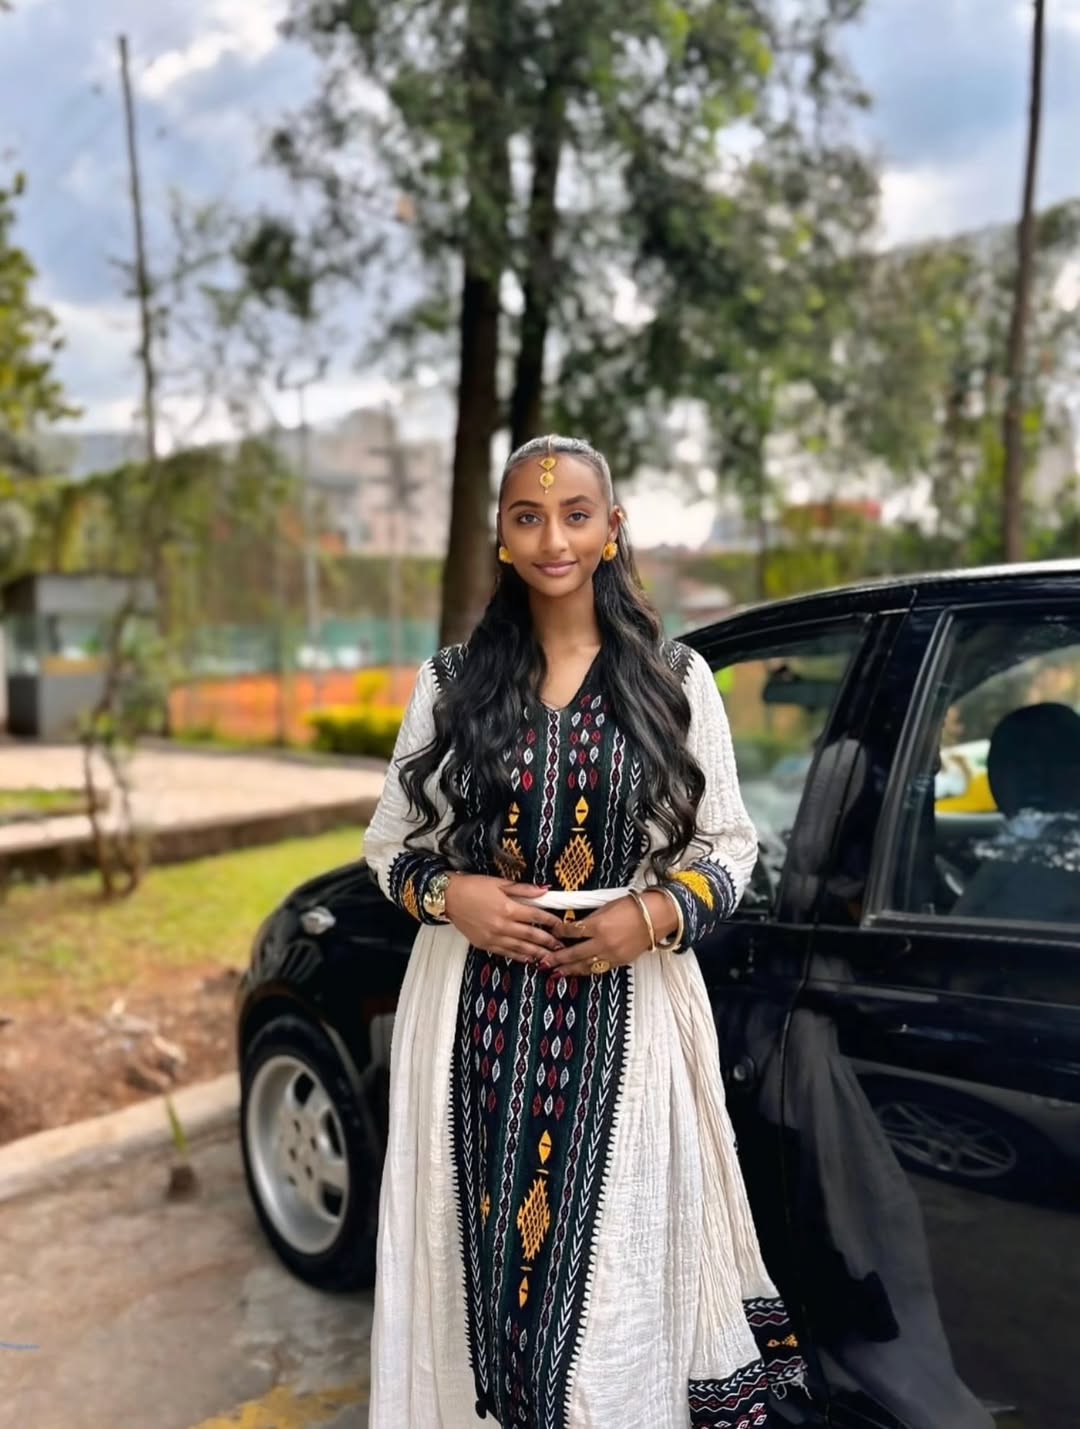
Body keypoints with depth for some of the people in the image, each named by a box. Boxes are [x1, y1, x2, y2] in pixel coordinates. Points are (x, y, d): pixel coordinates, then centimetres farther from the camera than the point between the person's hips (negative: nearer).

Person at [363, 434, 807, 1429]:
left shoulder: (676, 678, 2)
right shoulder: (451, 682, 4)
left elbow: (730, 846, 5)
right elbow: (388, 842, 9)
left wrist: (652, 917, -12)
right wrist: (449, 894, -11)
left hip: (624, 1017, -1)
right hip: (477, 1013, 1)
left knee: (611, 1270, 4)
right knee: (485, 1252, 8)